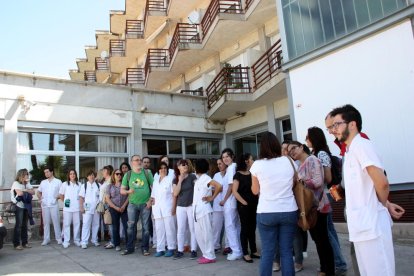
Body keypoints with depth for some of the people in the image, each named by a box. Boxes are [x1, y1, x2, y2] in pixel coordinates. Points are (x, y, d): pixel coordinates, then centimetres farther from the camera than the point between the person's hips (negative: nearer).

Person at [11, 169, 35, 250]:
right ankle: (16, 244, 3)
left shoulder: (27, 184, 9)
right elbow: (20, 193, -26)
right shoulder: (16, 183, -12)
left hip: (26, 206, 6)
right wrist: (28, 192, -8)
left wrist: (25, 190, -16)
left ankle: (25, 242, 17)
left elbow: (33, 192, -2)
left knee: (24, 225, 10)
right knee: (18, 225, -4)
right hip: (19, 206, -6)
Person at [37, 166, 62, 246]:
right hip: (44, 205, 3)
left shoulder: (58, 181, 4)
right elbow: (39, 192, 24)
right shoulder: (43, 182, 14)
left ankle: (59, 238, 6)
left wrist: (58, 197, -13)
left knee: (56, 222, -1)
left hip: (54, 205, -3)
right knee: (46, 222, 6)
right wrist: (40, 198, 7)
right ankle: (46, 239, 13)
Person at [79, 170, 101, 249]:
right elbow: (81, 197, 4)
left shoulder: (98, 185, 6)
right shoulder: (84, 186, 5)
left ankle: (94, 240, 21)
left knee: (96, 224, 9)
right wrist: (81, 207, -4)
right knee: (86, 225, -5)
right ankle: (84, 242, 0)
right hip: (87, 208, -2)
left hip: (96, 208, 2)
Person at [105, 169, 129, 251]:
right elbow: (107, 198, 3)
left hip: (124, 208, -2)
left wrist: (124, 206, -10)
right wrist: (116, 207, -7)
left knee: (127, 226, -7)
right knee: (115, 227, 7)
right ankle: (117, 244, 18)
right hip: (114, 209, 2)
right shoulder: (110, 186, 8)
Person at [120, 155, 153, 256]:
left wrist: (150, 200, -6)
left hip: (145, 204, -1)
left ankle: (145, 248, 12)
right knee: (131, 226, 3)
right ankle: (130, 248, 16)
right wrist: (128, 191, -14)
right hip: (132, 204, 1)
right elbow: (122, 190, 7)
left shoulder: (147, 173, 3)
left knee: (146, 227, 2)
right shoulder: (128, 175, 5)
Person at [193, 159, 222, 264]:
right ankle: (205, 254, 21)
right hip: (196, 210, 9)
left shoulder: (206, 178, -11)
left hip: (204, 210, -9)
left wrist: (212, 198, -14)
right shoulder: (198, 179, 16)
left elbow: (219, 186, -23)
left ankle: (210, 256, 5)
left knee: (206, 233, -3)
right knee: (198, 234, 12)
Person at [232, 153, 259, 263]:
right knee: (245, 228, 1)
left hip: (254, 205, 6)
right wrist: (244, 202, -13)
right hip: (244, 205, -6)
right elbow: (234, 191, -11)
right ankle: (245, 253, 8)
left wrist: (258, 200, 2)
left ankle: (254, 251, 21)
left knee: (252, 228, 12)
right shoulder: (238, 174, -6)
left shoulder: (252, 174, 12)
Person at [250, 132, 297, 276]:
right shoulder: (289, 161, 0)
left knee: (267, 252, 5)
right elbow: (295, 184, 13)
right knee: (286, 251, 8)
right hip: (289, 211, 2)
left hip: (266, 213, -2)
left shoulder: (257, 165, -6)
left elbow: (255, 191, 6)